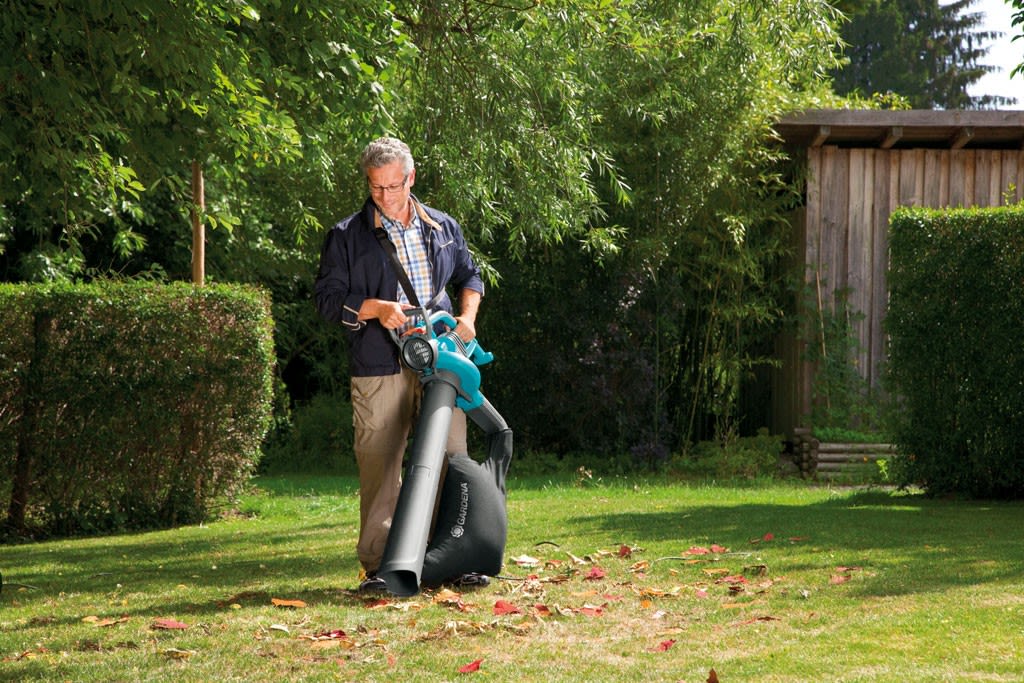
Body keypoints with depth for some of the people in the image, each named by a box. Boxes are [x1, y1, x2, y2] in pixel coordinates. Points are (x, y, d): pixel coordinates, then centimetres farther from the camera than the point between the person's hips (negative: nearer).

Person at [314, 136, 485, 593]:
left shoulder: (443, 228, 15)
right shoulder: (346, 237, 4)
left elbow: (469, 275, 28)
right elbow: (328, 298, 0)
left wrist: (467, 316, 9)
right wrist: (375, 308, -16)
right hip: (379, 369, -3)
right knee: (379, 466, -6)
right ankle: (377, 567, -1)